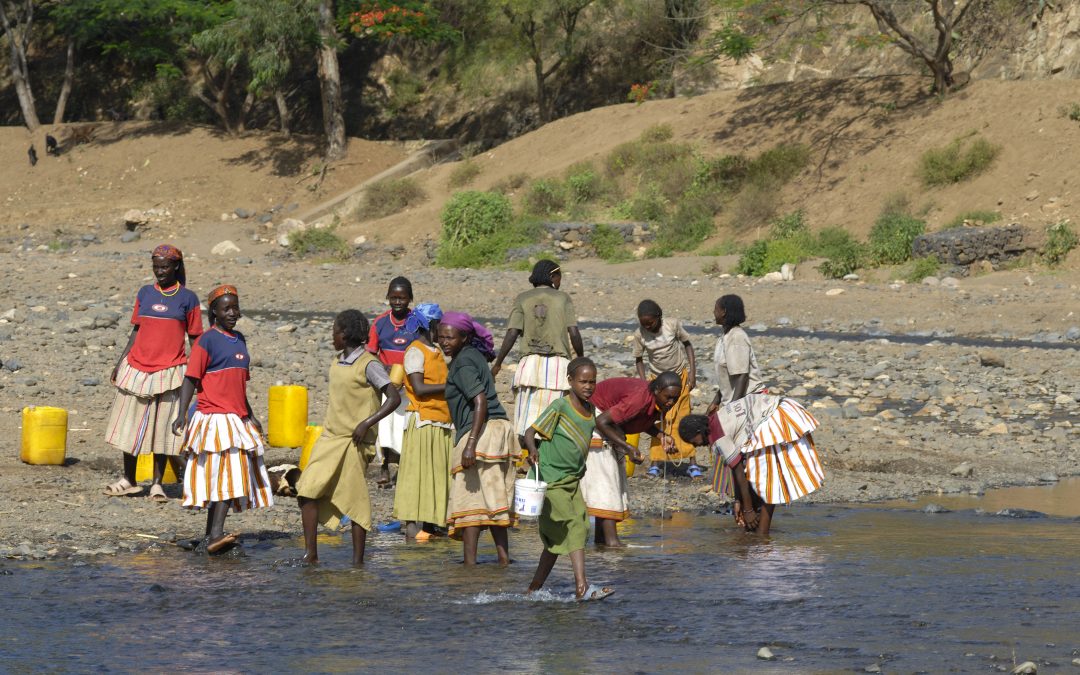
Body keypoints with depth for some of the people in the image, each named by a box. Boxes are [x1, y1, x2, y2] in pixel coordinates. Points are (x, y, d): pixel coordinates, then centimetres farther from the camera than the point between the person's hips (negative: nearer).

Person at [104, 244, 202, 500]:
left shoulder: (187, 298, 0)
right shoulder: (145, 294, 9)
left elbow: (195, 338, 3)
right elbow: (136, 331, 14)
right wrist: (120, 362, 8)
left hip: (169, 372, -3)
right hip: (137, 368, 3)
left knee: (163, 429, -1)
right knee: (130, 425, 8)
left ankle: (157, 484, 9)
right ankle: (128, 481, 20)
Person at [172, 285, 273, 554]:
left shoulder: (239, 340, 15)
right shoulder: (207, 340, -7)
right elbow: (191, 379, -10)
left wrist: (250, 416, 27)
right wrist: (181, 414, -19)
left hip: (236, 419, 8)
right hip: (214, 418, -8)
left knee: (231, 479, 6)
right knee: (227, 474, -18)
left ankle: (212, 536, 10)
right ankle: (216, 534, -24)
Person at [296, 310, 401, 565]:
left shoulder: (368, 364, -10)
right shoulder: (337, 362, 14)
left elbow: (394, 398, -16)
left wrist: (367, 423, -23)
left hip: (354, 442, -7)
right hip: (329, 438, 7)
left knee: (355, 499, -3)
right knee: (307, 491, -6)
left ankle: (358, 561, 4)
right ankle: (310, 554, -4)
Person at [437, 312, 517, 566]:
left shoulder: (464, 364, -13)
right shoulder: (475, 356, 16)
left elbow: (481, 402, -23)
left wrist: (470, 444, -29)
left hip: (482, 431, -10)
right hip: (498, 430, 10)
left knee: (469, 498, -9)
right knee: (493, 499, 16)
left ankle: (470, 562, -14)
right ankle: (504, 557, 19)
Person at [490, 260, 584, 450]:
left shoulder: (523, 299, 8)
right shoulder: (563, 299, 6)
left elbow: (512, 334, -1)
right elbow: (574, 334, -2)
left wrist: (497, 364, 5)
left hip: (531, 363, 1)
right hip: (558, 365, -1)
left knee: (525, 426, 2)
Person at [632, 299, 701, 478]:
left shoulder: (673, 324, -18)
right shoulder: (640, 335, -15)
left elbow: (687, 344, -4)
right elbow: (638, 359, -2)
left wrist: (692, 372, -10)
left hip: (680, 375, -1)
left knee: (683, 418, -5)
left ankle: (692, 464, -4)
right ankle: (655, 463, -2)